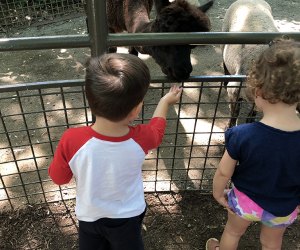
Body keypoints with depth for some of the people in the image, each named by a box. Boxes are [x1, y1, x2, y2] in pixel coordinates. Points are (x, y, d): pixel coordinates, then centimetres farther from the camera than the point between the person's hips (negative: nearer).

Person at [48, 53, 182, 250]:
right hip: (127, 216, 1)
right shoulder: (141, 139, -30)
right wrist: (166, 101, 13)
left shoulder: (71, 141, -35)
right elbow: (157, 130, -4)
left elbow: (59, 178, -14)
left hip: (89, 216, 0)